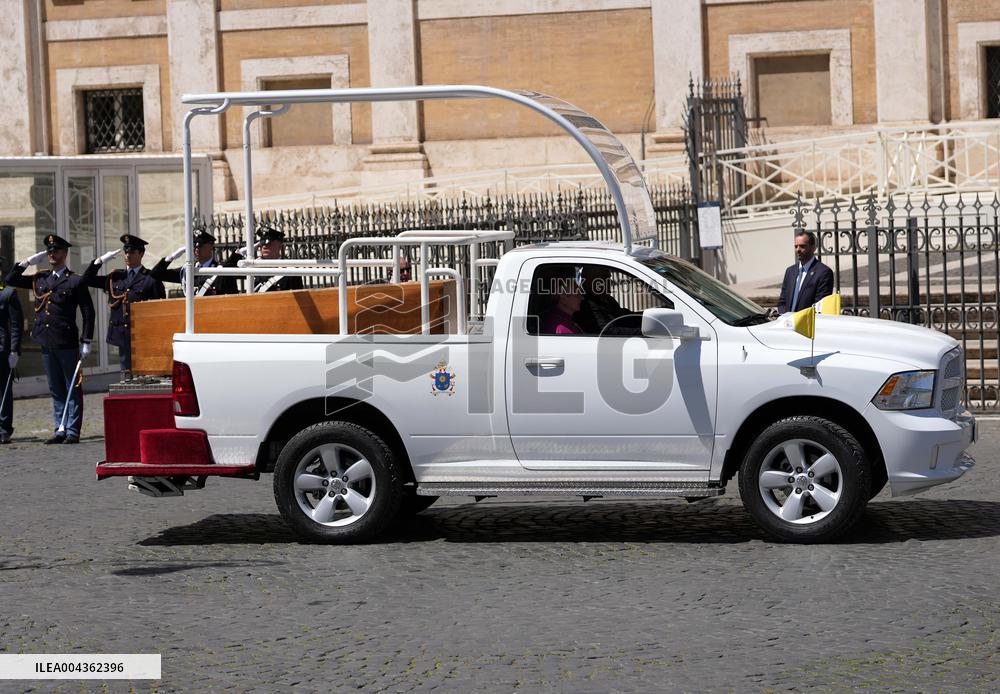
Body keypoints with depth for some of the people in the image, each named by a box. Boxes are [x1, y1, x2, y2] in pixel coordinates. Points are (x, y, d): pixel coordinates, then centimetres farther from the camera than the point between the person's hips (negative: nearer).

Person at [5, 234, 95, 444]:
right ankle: (60, 429, 13)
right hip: (47, 343, 5)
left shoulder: (76, 281, -2)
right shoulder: (40, 279, 13)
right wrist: (28, 262, 6)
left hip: (67, 343, -5)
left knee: (72, 388, 0)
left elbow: (88, 313, -2)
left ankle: (73, 431, 0)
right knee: (56, 389, 9)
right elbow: (11, 279, 17)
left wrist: (86, 342, -8)